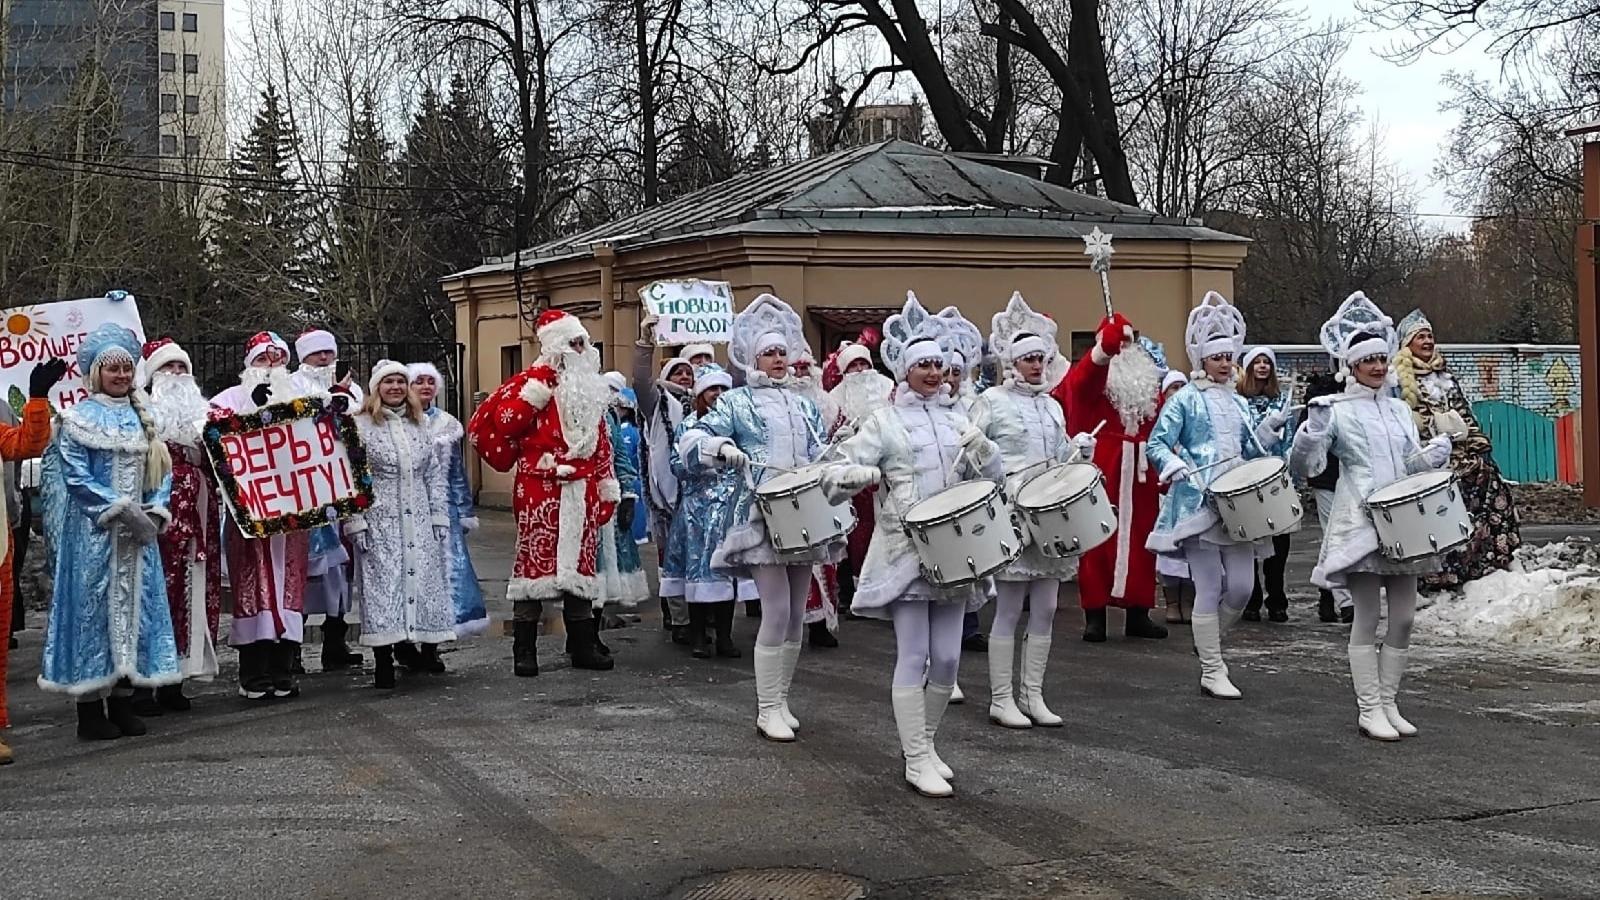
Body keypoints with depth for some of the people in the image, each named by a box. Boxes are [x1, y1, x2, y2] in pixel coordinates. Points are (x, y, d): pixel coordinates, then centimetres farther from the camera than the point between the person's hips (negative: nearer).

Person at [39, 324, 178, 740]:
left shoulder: (142, 417, 13)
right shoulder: (79, 418, -2)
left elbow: (162, 470, 12)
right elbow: (77, 476, -10)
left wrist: (155, 510, -5)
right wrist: (119, 510, -16)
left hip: (138, 532, 5)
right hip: (93, 533, -5)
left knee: (134, 605, 5)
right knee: (93, 607, -3)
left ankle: (123, 703, 13)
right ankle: (90, 710, 1)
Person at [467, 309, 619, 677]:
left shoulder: (589, 388, 16)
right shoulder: (534, 381, -5)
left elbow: (601, 442, 19)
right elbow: (494, 424, -15)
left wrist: (607, 487, 15)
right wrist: (533, 395, -20)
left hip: (581, 491, 6)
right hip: (540, 490, -6)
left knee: (579, 563, 10)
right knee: (535, 562, -4)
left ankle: (583, 647, 16)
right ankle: (524, 651, 1)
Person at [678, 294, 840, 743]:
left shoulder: (804, 404, 16)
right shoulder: (738, 402, 1)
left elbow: (821, 453, 22)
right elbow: (691, 439, -8)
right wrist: (722, 447, -27)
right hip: (763, 516, -6)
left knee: (796, 614, 8)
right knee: (777, 612, -11)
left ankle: (781, 701, 20)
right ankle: (767, 709, -2)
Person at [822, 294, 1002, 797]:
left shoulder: (958, 417, 13)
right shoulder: (885, 423, 0)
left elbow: (995, 474, 10)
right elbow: (836, 476, -4)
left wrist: (981, 448, -10)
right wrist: (871, 475, -24)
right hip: (904, 552, -4)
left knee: (947, 658, 5)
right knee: (913, 657, -5)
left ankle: (925, 742, 23)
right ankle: (917, 762, 1)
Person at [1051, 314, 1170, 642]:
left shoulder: (1148, 377, 18)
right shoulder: (1092, 372, 0)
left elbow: (1162, 424, 16)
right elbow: (1081, 381, -25)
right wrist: (1107, 345, -44)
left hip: (1140, 471, 5)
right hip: (1102, 470, -5)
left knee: (1139, 539, 7)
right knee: (1099, 539, -3)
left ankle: (1138, 613, 15)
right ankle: (1095, 615, 3)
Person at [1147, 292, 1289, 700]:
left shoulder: (1238, 402, 17)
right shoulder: (1185, 399, -1)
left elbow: (1248, 450, 21)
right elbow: (1155, 445, -5)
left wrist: (1269, 432, 3)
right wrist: (1178, 469, -22)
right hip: (1199, 503, -6)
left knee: (1242, 587, 1)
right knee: (1210, 590, -4)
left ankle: (1209, 643, 27)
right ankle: (1212, 672, 5)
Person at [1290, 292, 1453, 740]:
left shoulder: (1400, 410, 15)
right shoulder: (1337, 411, -3)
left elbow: (1412, 464, 21)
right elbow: (1304, 465, -7)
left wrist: (1434, 455, 1)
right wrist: (1313, 430, -24)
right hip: (1360, 523, -6)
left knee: (1404, 618, 5)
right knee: (1367, 618, -4)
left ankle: (1387, 702, 15)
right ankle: (1369, 709, 3)